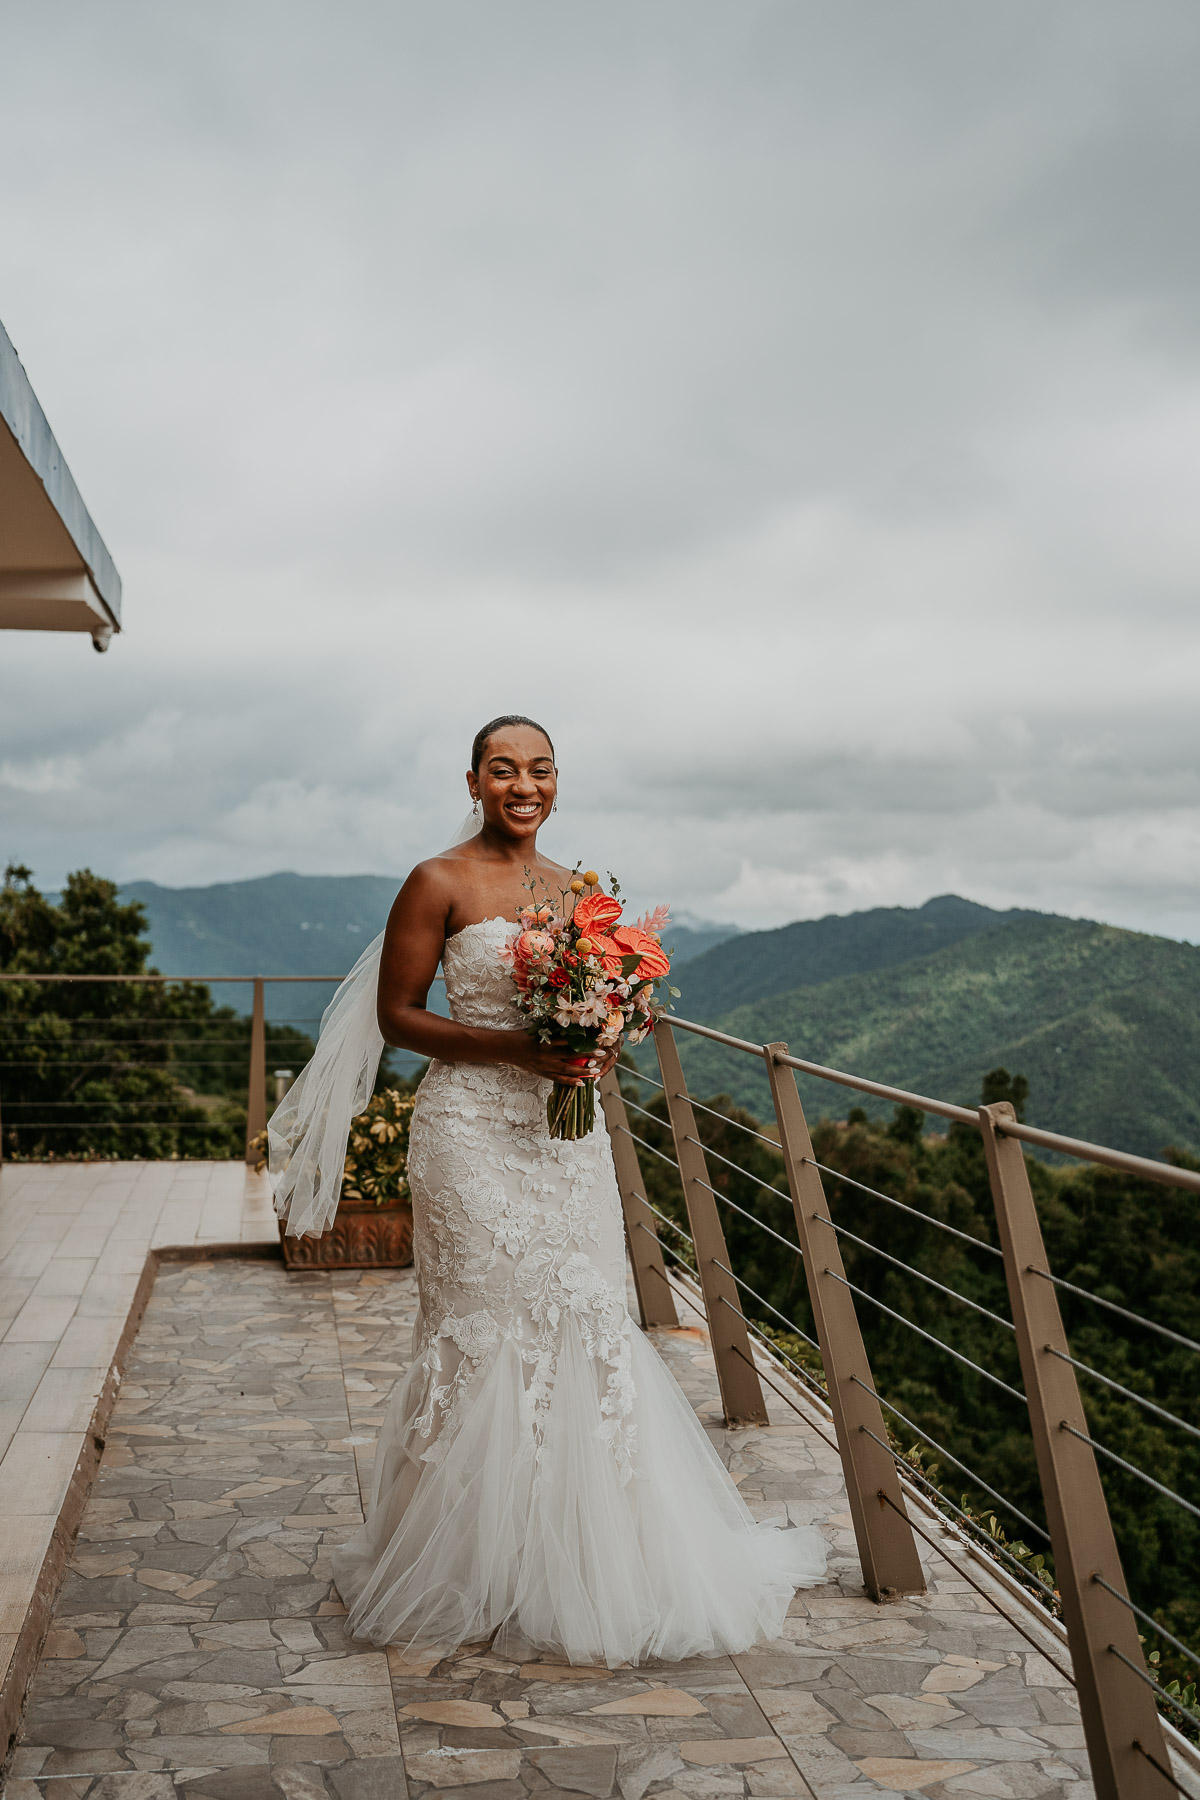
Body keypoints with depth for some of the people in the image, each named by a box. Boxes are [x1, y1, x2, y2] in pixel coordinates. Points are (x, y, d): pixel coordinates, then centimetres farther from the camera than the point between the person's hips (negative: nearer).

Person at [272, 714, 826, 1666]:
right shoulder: (439, 884, -6)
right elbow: (396, 1015, -7)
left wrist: (596, 1045, -3)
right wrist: (513, 1047, -17)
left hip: (568, 1131, 6)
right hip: (475, 1132, -5)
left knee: (586, 1322, 8)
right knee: (482, 1329, 0)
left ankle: (588, 1557, 24)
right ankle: (475, 1568, 17)